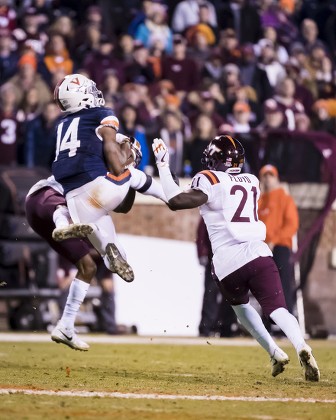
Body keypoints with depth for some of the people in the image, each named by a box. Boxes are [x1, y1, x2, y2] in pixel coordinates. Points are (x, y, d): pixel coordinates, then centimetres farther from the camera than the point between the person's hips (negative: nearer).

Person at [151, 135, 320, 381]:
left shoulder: (210, 182, 1)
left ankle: (274, 352, 11)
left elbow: (175, 201, -10)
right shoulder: (252, 182, 19)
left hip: (228, 263, -3)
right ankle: (301, 347, -37)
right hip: (259, 254, 3)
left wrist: (163, 166, -1)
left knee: (240, 305, 24)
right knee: (277, 308, -9)